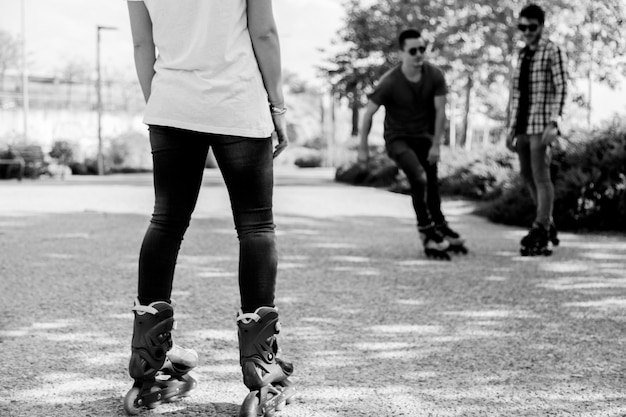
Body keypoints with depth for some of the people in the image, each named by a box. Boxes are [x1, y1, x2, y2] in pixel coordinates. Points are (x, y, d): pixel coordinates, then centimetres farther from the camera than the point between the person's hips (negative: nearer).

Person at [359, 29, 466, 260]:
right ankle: (427, 231, -10)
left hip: (424, 137, 4)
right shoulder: (390, 82, -19)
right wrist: (363, 149, -5)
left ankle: (438, 230, 15)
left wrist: (436, 145, -5)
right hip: (398, 138, -4)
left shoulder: (435, 76, -10)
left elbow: (440, 112, -3)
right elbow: (368, 114, -10)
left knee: (431, 185, -2)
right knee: (419, 178, -24)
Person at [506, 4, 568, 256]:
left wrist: (553, 124, -21)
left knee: (541, 176, -8)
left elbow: (561, 90, -11)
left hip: (541, 123, -7)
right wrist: (512, 129, 15)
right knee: (527, 176, 12)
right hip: (522, 124, 7)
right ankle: (548, 225, 26)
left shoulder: (553, 52, -4)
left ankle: (540, 235, -5)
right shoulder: (522, 55, 17)